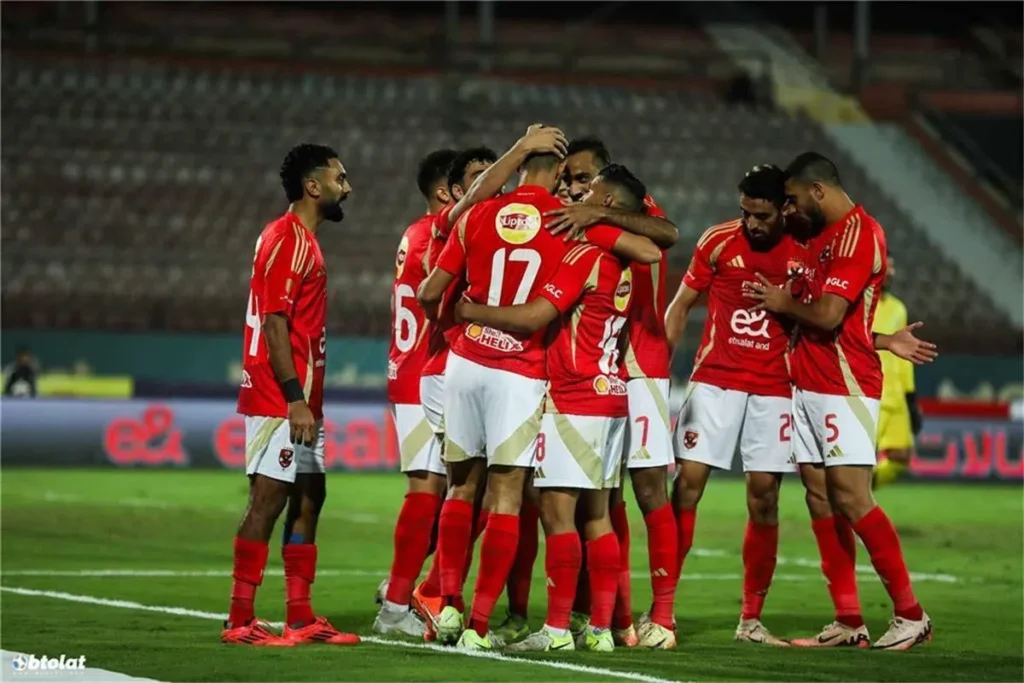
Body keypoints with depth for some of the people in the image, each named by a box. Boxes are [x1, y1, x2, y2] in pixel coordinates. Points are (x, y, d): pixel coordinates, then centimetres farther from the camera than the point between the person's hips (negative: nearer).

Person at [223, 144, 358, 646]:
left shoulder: (304, 241, 18)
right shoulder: (284, 240, -12)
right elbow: (274, 324, -19)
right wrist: (294, 398, -23)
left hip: (301, 401, 10)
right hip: (278, 400, -10)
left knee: (308, 499, 10)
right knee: (269, 500, -8)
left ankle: (301, 618, 14)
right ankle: (240, 622, -6)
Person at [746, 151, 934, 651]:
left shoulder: (857, 234, -13)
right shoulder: (824, 234, 17)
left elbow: (828, 314, -20)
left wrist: (785, 304, -4)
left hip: (843, 385, -10)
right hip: (809, 382, 10)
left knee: (851, 497, -11)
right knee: (821, 497, 6)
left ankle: (910, 615, -4)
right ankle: (849, 621, 8)